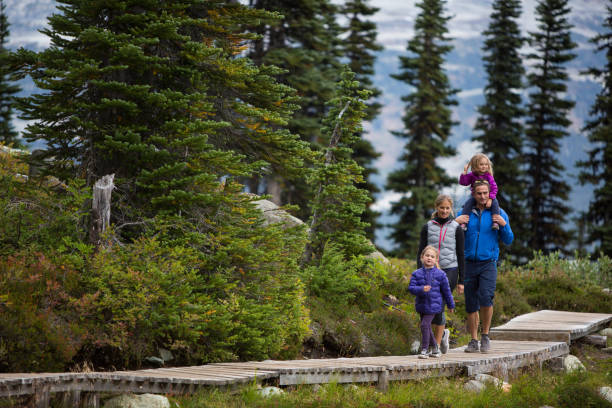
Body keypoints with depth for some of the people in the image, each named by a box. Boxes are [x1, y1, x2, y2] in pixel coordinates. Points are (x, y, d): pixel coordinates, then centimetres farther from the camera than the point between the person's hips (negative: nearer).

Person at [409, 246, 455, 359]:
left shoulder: (440, 274, -3)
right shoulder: (417, 274, 1)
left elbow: (446, 291, 5)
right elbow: (411, 288, -7)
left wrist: (451, 305, 12)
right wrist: (421, 289, -26)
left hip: (433, 305, -4)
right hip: (421, 305, 4)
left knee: (425, 325, -14)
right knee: (427, 328, 12)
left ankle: (424, 350, -7)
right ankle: (435, 348, 29)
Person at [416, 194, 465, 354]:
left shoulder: (456, 229, 3)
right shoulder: (427, 227, 7)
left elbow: (461, 256, 5)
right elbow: (421, 252, 7)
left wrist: (461, 281, 2)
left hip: (449, 271, -3)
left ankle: (437, 345, -5)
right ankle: (443, 333, 28)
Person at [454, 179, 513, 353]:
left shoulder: (499, 213, 6)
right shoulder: (466, 213, 9)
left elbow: (508, 240, 7)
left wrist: (504, 225, -10)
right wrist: (455, 222, -5)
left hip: (488, 264, -2)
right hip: (469, 264, 2)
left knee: (486, 297, -21)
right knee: (471, 304, 4)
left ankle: (485, 334, -4)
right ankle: (474, 340, 14)